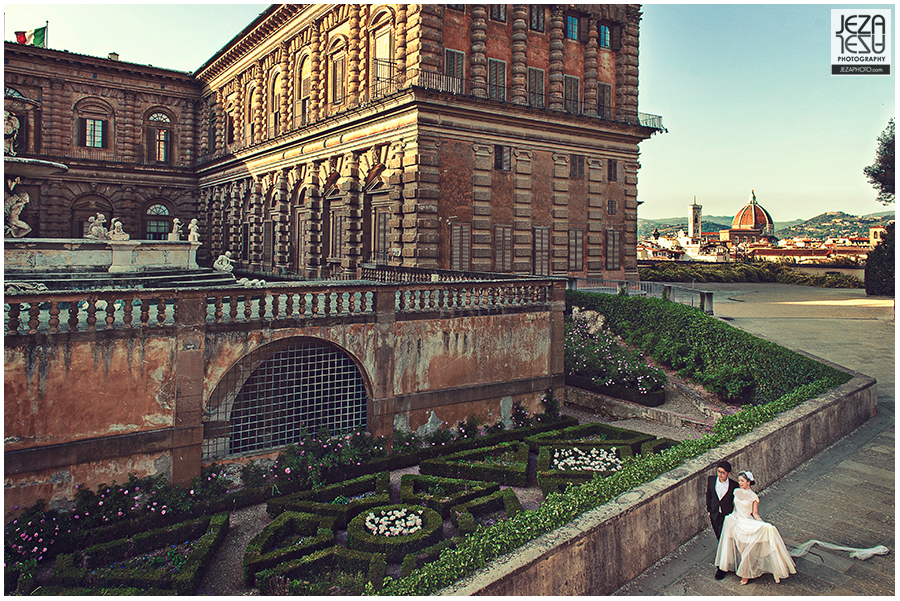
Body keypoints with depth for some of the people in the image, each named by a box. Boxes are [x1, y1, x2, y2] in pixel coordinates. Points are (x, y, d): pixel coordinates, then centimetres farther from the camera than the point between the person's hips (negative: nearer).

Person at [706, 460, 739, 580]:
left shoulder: (734, 485, -15)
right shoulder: (711, 480, -7)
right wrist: (709, 509, 7)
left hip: (727, 515, -4)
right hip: (715, 514, 4)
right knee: (720, 539, 18)